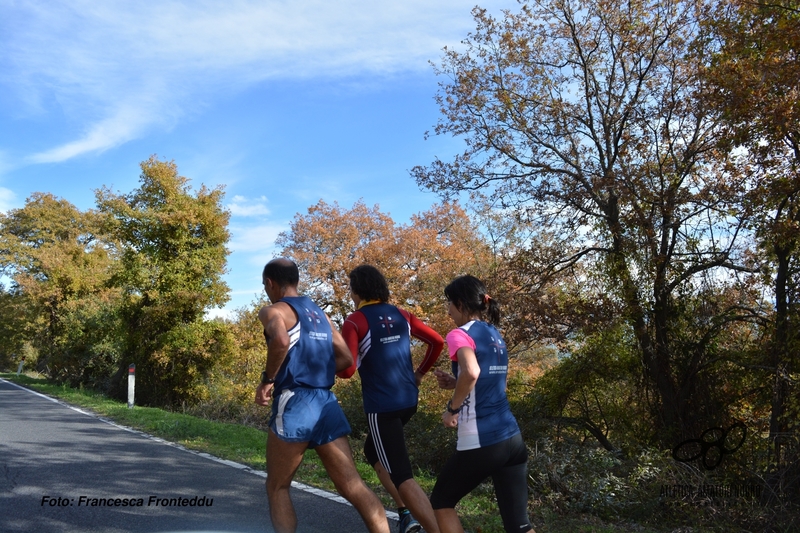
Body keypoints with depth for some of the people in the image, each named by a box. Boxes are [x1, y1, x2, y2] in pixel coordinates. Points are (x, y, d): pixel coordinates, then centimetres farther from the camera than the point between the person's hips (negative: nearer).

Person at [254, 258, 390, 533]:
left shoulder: (273, 310, -1)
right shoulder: (320, 313, 21)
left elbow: (281, 340, -25)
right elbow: (346, 359, 18)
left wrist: (267, 380, -12)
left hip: (294, 404, -6)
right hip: (327, 404, 6)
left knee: (277, 488, 13)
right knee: (353, 486, 2)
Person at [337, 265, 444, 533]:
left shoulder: (355, 321, -10)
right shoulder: (401, 315, 8)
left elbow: (347, 370, -18)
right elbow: (437, 342, 8)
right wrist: (420, 373, 19)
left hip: (382, 405, -7)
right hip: (409, 399, 7)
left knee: (401, 475, -3)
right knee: (373, 451, 26)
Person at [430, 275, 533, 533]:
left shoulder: (460, 334, -9)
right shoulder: (495, 335, 15)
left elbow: (472, 372, -29)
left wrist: (452, 408, -15)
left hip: (480, 443, -7)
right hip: (512, 438, 7)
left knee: (441, 502, 18)